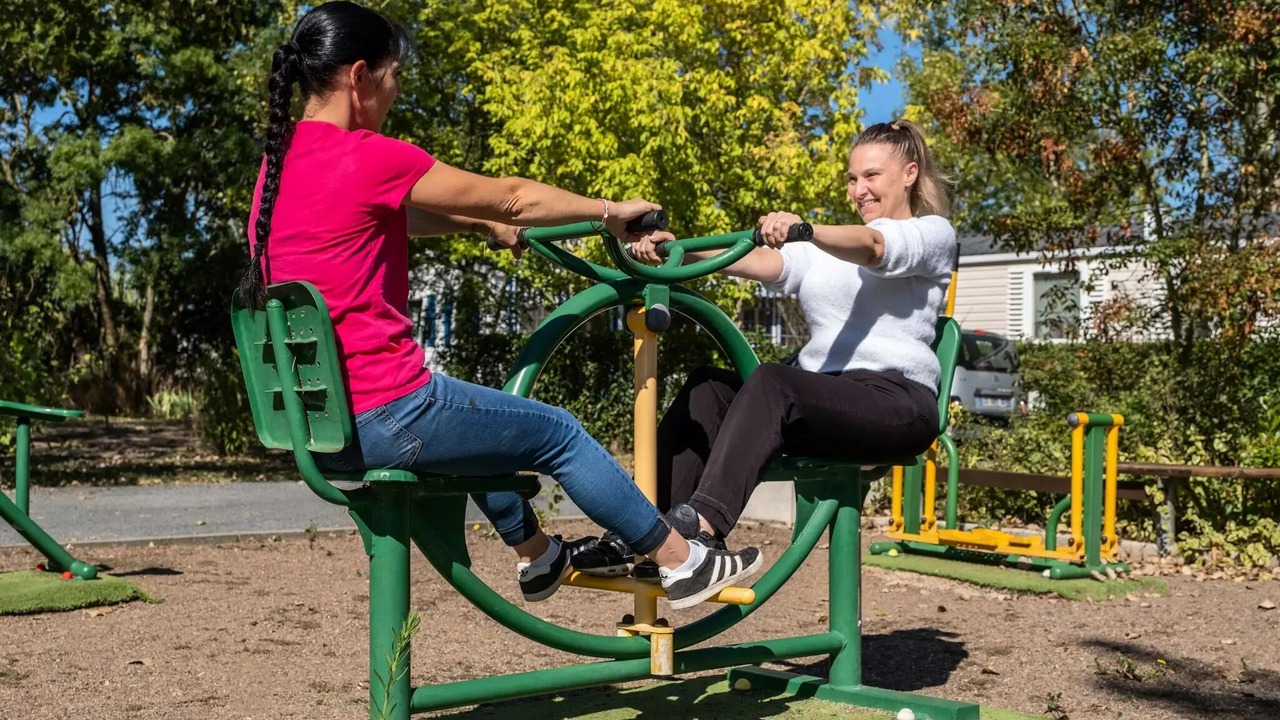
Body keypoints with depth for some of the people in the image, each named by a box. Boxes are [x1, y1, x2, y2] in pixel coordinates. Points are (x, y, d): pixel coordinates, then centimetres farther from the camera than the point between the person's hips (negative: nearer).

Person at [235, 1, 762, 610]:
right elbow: (513, 199, -6)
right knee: (559, 434, 9)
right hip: (381, 416, -9)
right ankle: (683, 563, 25)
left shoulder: (279, 160, 9)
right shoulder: (369, 158, -17)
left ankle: (537, 557, 47)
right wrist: (611, 211, 7)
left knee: (475, 416, 34)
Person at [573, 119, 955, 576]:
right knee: (707, 387, -16)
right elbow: (762, 262, 4)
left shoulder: (933, 232, 8)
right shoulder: (830, 248, 25)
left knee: (772, 382, -32)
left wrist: (803, 229, -38)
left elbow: (874, 247, -18)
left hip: (898, 401, -6)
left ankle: (703, 528, -43)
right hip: (824, 397, 6)